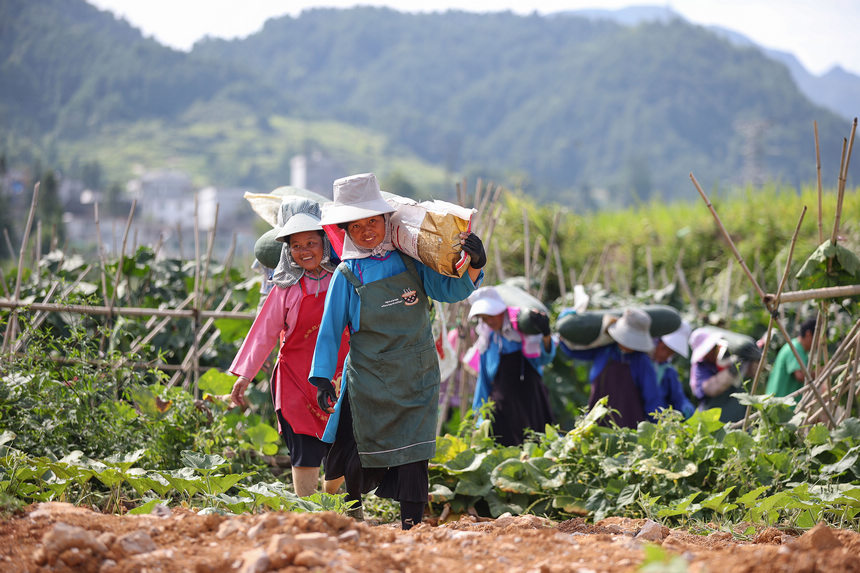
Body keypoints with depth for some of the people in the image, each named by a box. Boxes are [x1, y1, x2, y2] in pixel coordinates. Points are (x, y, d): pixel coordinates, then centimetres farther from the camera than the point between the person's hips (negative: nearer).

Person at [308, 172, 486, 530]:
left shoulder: (409, 262, 3)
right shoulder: (346, 276, -2)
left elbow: (450, 291, 6)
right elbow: (330, 330, 1)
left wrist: (474, 265, -12)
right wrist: (323, 379, -4)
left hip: (416, 378, 2)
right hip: (369, 379, -2)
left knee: (413, 454, -3)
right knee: (366, 457, 3)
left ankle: (411, 526, 2)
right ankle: (350, 515, 27)